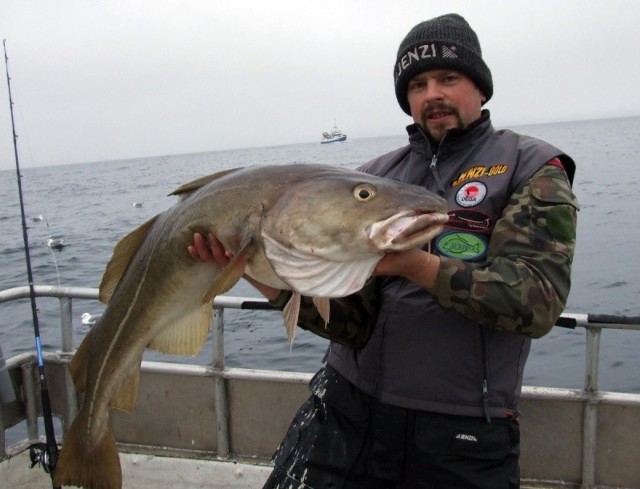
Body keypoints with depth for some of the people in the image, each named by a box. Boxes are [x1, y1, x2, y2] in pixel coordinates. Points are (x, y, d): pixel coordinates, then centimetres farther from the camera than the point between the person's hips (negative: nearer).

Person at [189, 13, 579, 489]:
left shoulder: (532, 169, -2)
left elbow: (538, 298, -16)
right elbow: (350, 319, -4)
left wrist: (417, 265, -28)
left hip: (462, 432, -2)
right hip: (348, 408, 3)